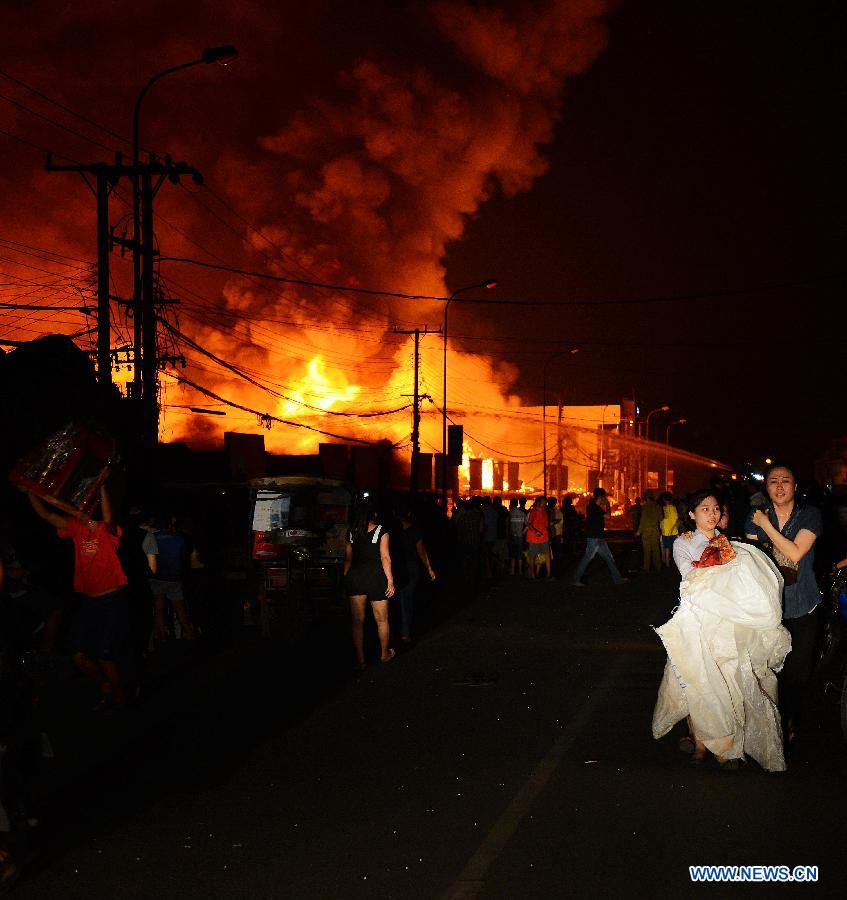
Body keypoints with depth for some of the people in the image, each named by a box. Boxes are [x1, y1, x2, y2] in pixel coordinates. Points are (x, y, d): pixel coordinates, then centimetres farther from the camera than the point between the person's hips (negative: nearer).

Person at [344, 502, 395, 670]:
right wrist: (390, 580, -7)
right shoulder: (381, 532, -4)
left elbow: (348, 558, 6)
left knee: (357, 620, 6)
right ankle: (384, 654, 27)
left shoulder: (352, 533, 6)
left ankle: (360, 659, 4)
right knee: (382, 620, 13)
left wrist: (346, 578, 13)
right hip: (376, 577, -3)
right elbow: (385, 558, -9)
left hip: (355, 578, 3)